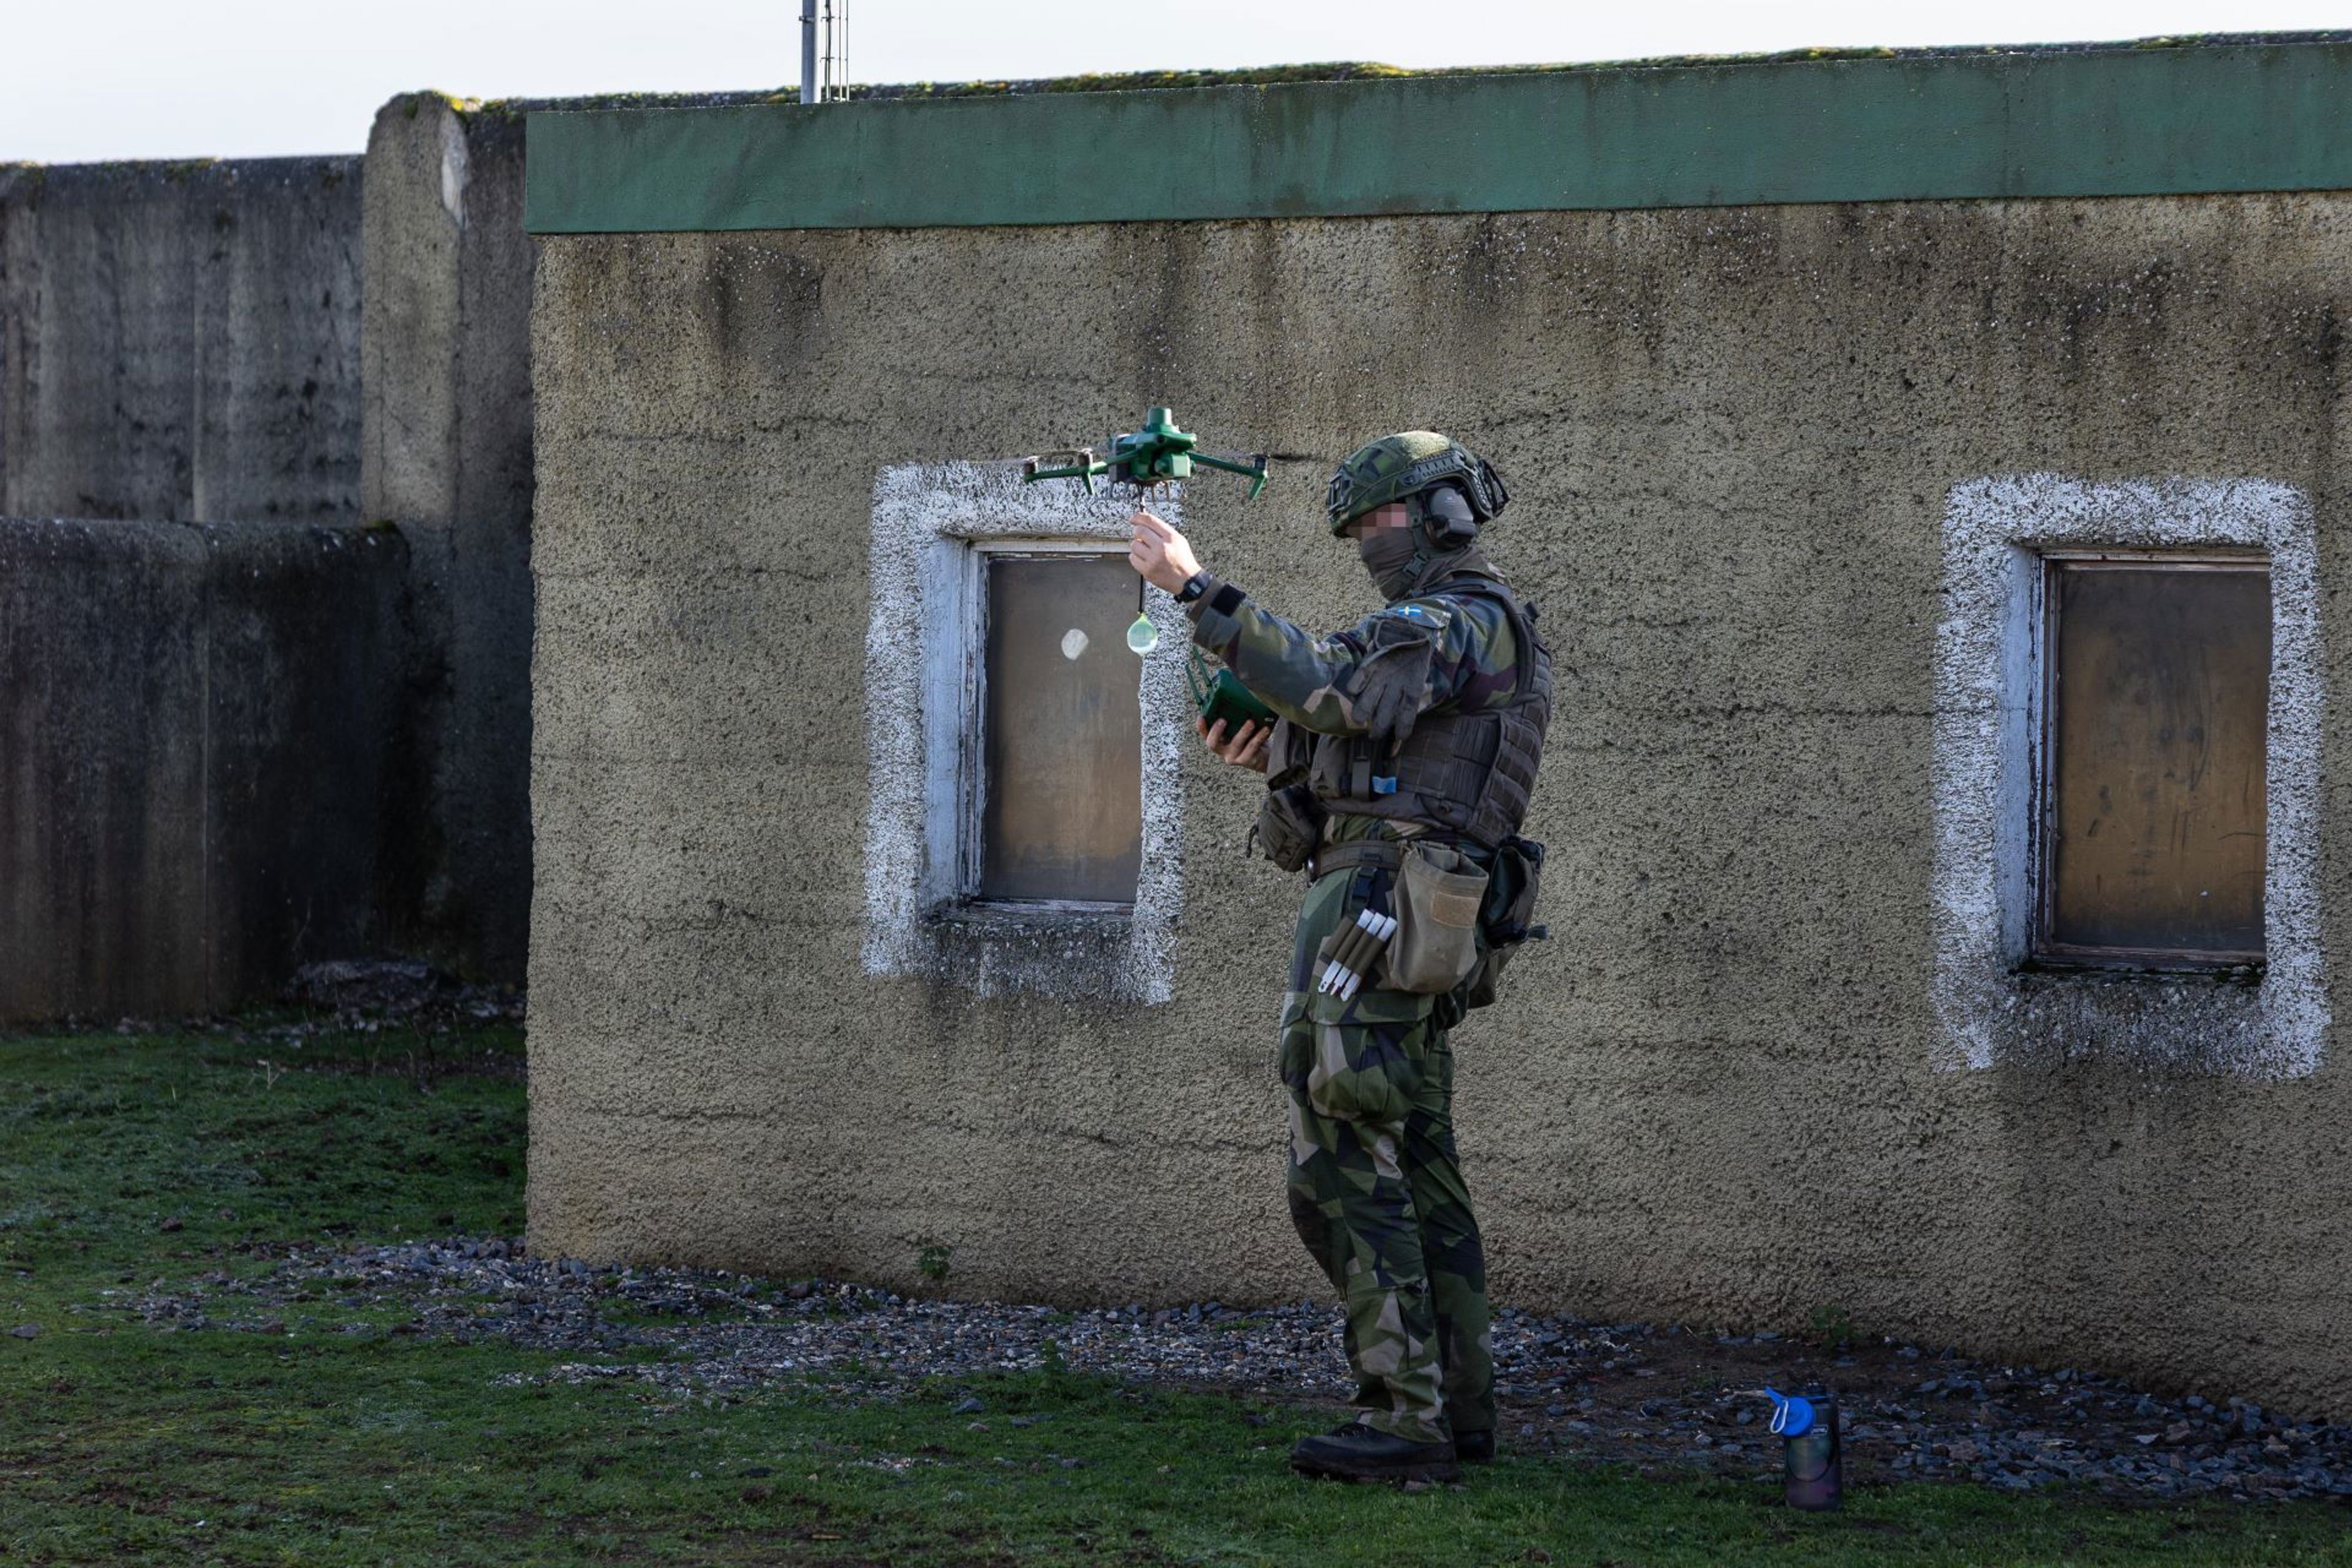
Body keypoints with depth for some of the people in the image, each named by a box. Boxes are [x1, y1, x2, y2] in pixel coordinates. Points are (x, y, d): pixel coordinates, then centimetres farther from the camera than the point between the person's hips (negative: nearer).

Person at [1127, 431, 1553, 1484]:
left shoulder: (1462, 620, -10)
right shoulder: (1439, 630, 24)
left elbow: (1335, 691, -26)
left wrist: (1195, 588, -27)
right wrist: (1275, 761, 11)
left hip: (1379, 908, -11)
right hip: (1406, 926, 11)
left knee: (1342, 1168, -12)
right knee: (1416, 1174, 13)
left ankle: (1403, 1419, -14)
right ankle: (1459, 1406, 16)